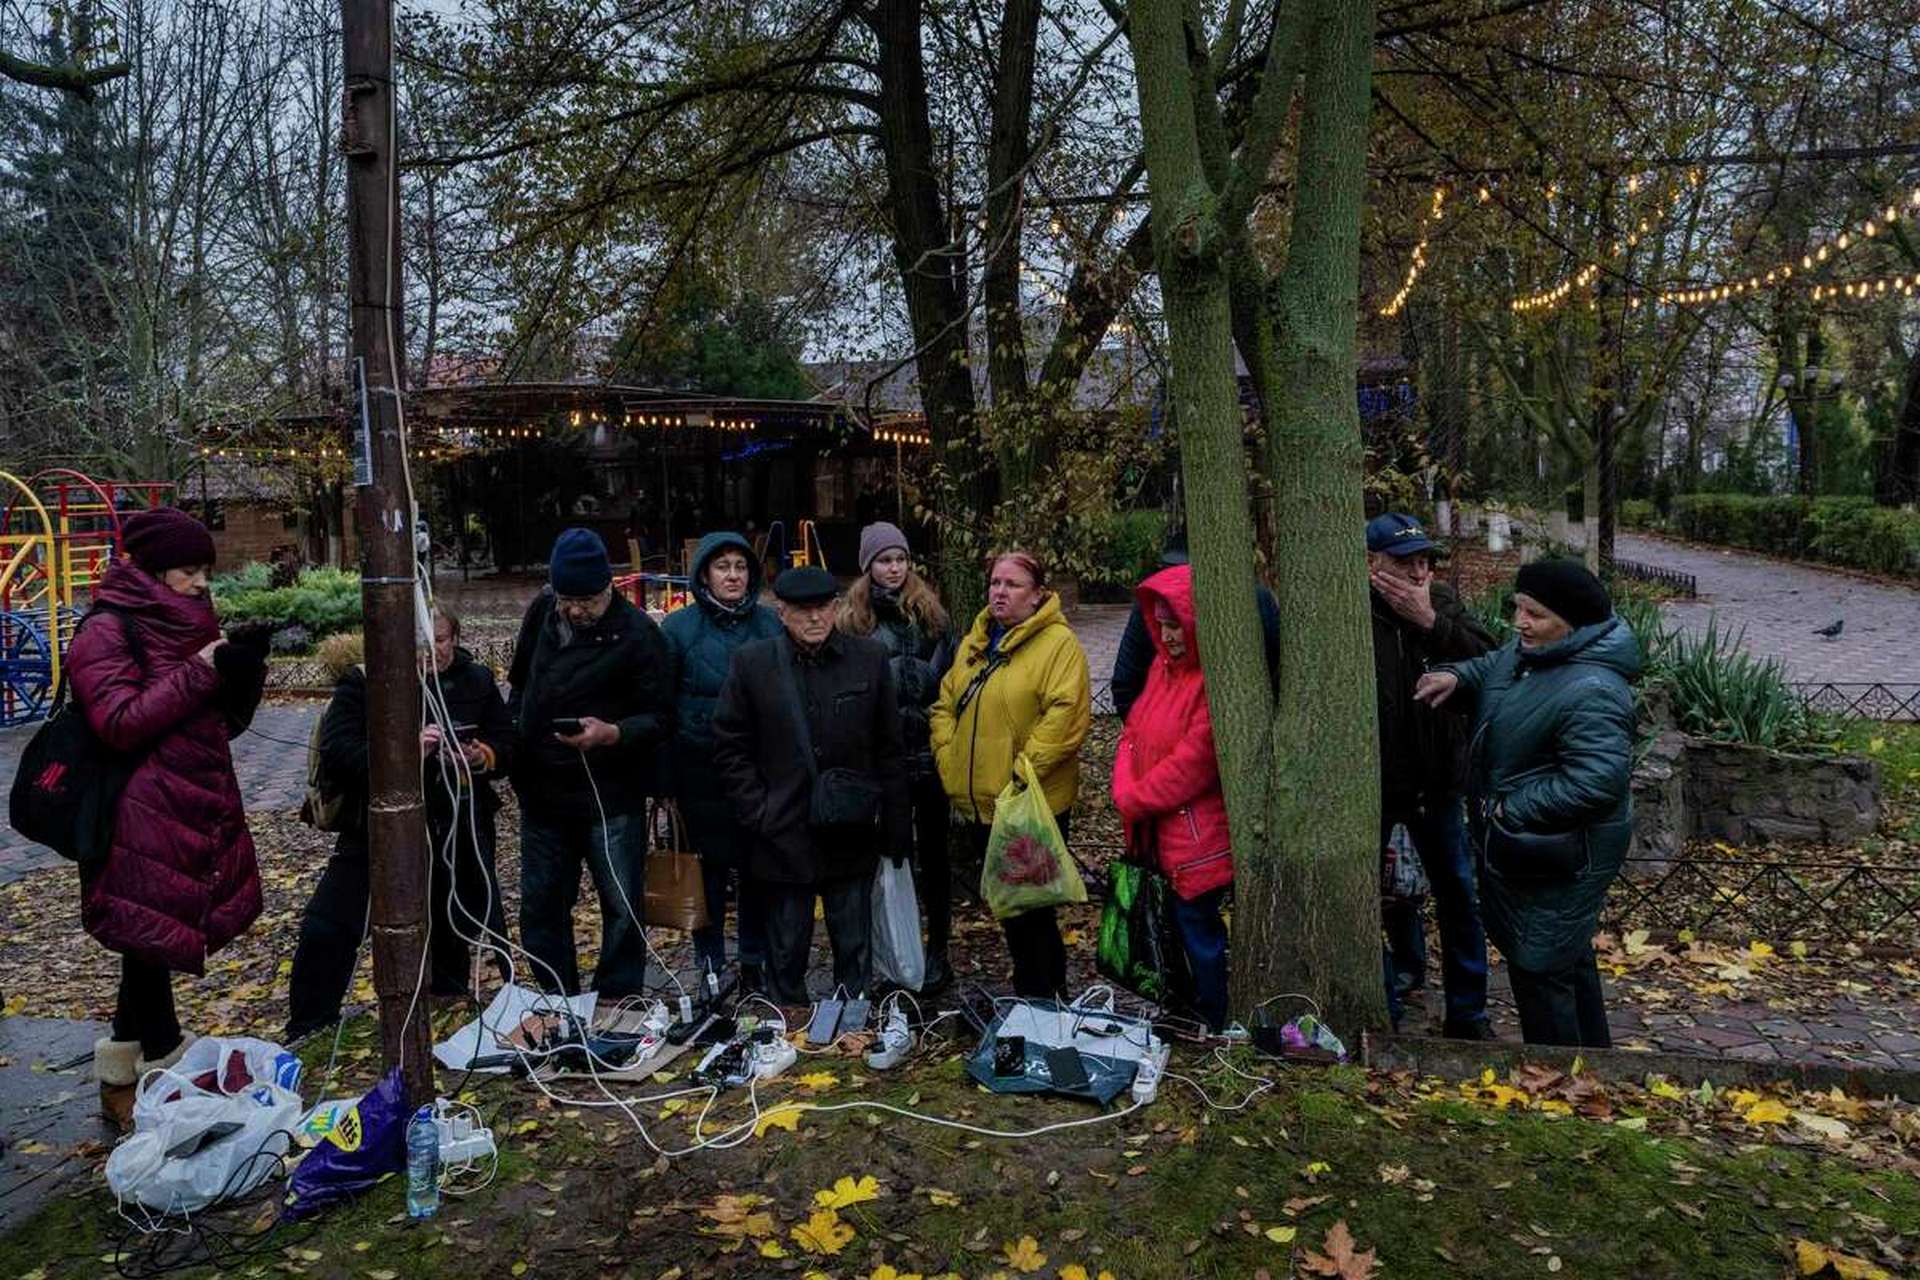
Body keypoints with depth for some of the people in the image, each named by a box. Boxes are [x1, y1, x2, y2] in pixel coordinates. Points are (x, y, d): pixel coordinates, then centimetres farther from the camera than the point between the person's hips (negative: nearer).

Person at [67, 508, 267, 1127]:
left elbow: (222, 723, 16)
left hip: (196, 814, 8)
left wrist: (243, 675, -2)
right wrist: (199, 673, -20)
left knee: (152, 949, 15)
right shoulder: (107, 631, -8)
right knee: (150, 944, -1)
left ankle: (120, 1081, 28)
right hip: (145, 825, -8)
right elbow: (120, 723, -18)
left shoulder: (187, 624, 15)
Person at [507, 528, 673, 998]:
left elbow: (660, 718, -14)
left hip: (611, 796, -5)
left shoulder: (637, 632, -14)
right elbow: (520, 684, 19)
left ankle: (618, 1002, 22)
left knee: (622, 907, 5)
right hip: (542, 791, 5)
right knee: (540, 905, 15)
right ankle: (557, 998, 31)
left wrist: (613, 733, -30)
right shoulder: (541, 612, 3)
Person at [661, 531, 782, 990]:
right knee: (708, 868, 7)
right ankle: (710, 966, 22)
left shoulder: (771, 624, 3)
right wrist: (662, 776, -3)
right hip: (702, 770, -1)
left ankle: (754, 962, 24)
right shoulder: (678, 627, -2)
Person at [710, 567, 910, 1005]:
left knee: (855, 953, 10)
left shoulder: (870, 657, 1)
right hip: (784, 838, 0)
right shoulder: (752, 663, -1)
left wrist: (895, 828, 3)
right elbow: (729, 749, 3)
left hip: (853, 836, 1)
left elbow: (889, 749, 4)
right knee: (786, 956, 11)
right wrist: (759, 813, -6)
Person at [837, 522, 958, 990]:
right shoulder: (852, 617, 1)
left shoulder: (930, 610, 4)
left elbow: (948, 674, 0)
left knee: (933, 851, 9)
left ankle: (938, 950, 20)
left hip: (928, 748, 0)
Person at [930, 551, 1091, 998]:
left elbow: (1066, 715, -21)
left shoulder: (1059, 643, -11)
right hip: (978, 804, 7)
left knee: (1030, 910, 0)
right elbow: (945, 705, 17)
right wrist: (947, 757, 3)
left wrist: (1023, 770, -22)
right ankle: (1026, 988, 35)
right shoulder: (975, 642, 13)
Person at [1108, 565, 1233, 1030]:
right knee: (1186, 920, 15)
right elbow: (1134, 732, 11)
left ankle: (1215, 1025, 18)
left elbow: (1192, 761, -21)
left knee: (1195, 921, 2)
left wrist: (1134, 800, -10)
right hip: (1158, 831, 7)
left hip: (1198, 837, -7)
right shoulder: (1163, 667, 9)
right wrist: (1126, 792, -5)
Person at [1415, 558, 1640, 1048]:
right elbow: (1493, 667, 22)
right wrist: (1456, 676, 0)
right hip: (1522, 843, 10)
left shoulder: (1592, 693, -29)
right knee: (1569, 954, 26)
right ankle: (1592, 1051, 46)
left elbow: (1594, 782, -33)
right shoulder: (1529, 650, 0)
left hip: (1558, 855, -10)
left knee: (1540, 968, 1)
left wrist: (1511, 811, -25)